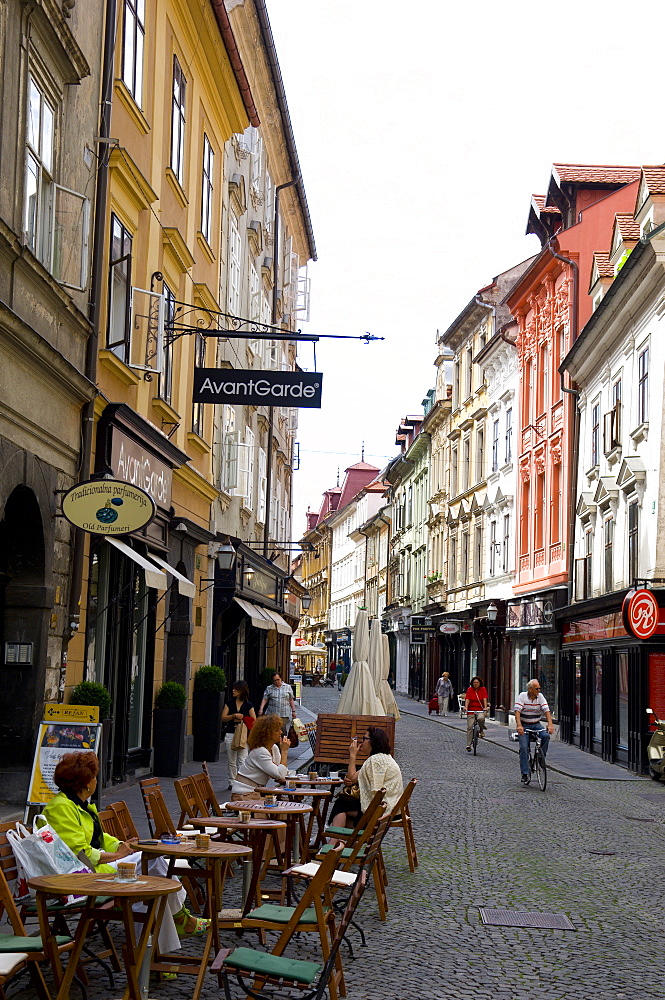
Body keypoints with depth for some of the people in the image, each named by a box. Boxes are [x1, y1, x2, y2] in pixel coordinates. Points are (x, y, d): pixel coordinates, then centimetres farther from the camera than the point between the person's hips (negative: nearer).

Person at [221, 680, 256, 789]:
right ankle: (232, 782, 14)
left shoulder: (248, 705, 2)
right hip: (230, 734, 3)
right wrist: (234, 716, -13)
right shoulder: (229, 703, 9)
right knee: (231, 761, 7)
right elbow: (223, 718, 3)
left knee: (242, 760, -9)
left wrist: (242, 719, -10)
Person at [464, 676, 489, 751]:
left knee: (481, 718, -34)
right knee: (469, 726, -6)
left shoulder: (483, 689, 2)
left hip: (480, 709, 0)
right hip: (471, 710, 0)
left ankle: (481, 730, -2)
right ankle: (468, 745, -2)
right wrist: (466, 707, -24)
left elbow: (485, 699, -8)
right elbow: (467, 699, -9)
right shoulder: (470, 689, 0)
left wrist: (485, 707, -22)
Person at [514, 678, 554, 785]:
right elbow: (517, 711, -20)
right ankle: (525, 774, -14)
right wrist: (519, 726, -35)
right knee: (524, 747, -16)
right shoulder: (522, 696, -10)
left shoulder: (540, 696, -1)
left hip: (536, 725, 3)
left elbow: (546, 710, -10)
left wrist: (550, 724, -26)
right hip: (524, 725, -3)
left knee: (546, 736, -26)